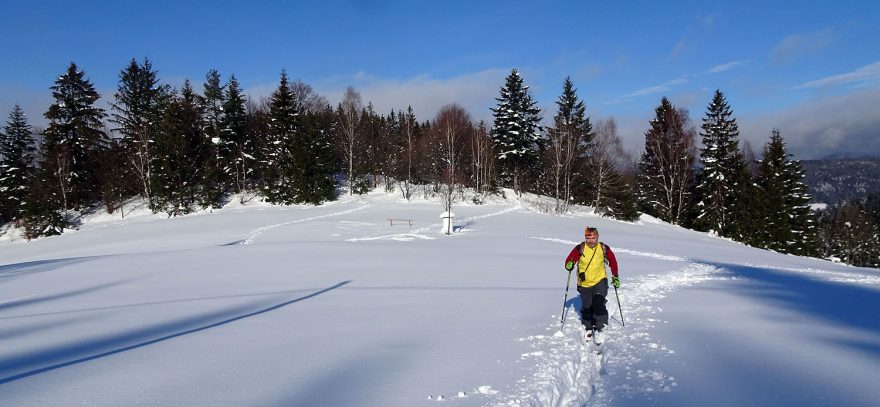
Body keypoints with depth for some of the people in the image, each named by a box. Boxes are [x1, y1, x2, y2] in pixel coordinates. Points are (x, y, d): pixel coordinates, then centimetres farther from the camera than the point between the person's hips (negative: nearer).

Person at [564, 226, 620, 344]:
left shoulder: (604, 248, -5)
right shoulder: (580, 248, -10)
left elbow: (613, 262, 9)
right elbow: (569, 260, -11)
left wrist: (615, 277, 9)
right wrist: (570, 265, -34)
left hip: (600, 281, -1)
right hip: (584, 283, 1)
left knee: (599, 304, -19)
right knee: (586, 307, 11)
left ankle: (599, 328, -11)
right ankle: (588, 328, 32)